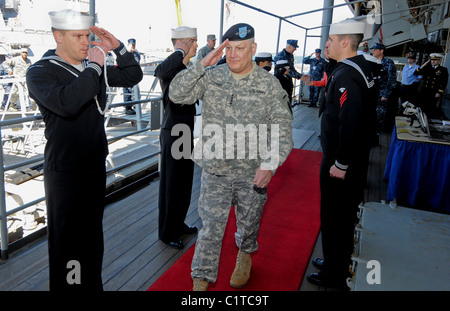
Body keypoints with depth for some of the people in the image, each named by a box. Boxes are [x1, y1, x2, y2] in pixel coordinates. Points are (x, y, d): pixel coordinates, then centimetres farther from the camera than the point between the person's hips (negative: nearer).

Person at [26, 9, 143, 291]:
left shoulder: (94, 68, 8)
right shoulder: (40, 72, -12)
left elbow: (133, 77, 14)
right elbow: (67, 103, -32)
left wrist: (118, 47, -1)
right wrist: (94, 66, -24)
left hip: (96, 167, 7)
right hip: (65, 174, -7)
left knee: (93, 235, 21)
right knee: (68, 242, 3)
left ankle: (92, 283, 39)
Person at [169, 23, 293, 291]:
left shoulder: (270, 84, -6)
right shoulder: (211, 77, -2)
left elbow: (282, 129, -6)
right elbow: (177, 95, -11)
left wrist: (270, 165, -19)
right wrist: (202, 64, -19)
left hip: (253, 172, 0)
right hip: (215, 169, 0)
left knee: (249, 222, 20)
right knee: (211, 226, 4)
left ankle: (245, 254, 52)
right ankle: (202, 279, 23)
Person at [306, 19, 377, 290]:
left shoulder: (346, 75, -23)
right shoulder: (361, 67, 9)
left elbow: (349, 123, -30)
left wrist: (340, 164, -22)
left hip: (341, 162, -10)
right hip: (356, 158, 10)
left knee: (335, 217, 4)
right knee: (345, 213, 21)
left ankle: (334, 275, 21)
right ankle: (338, 261, 40)